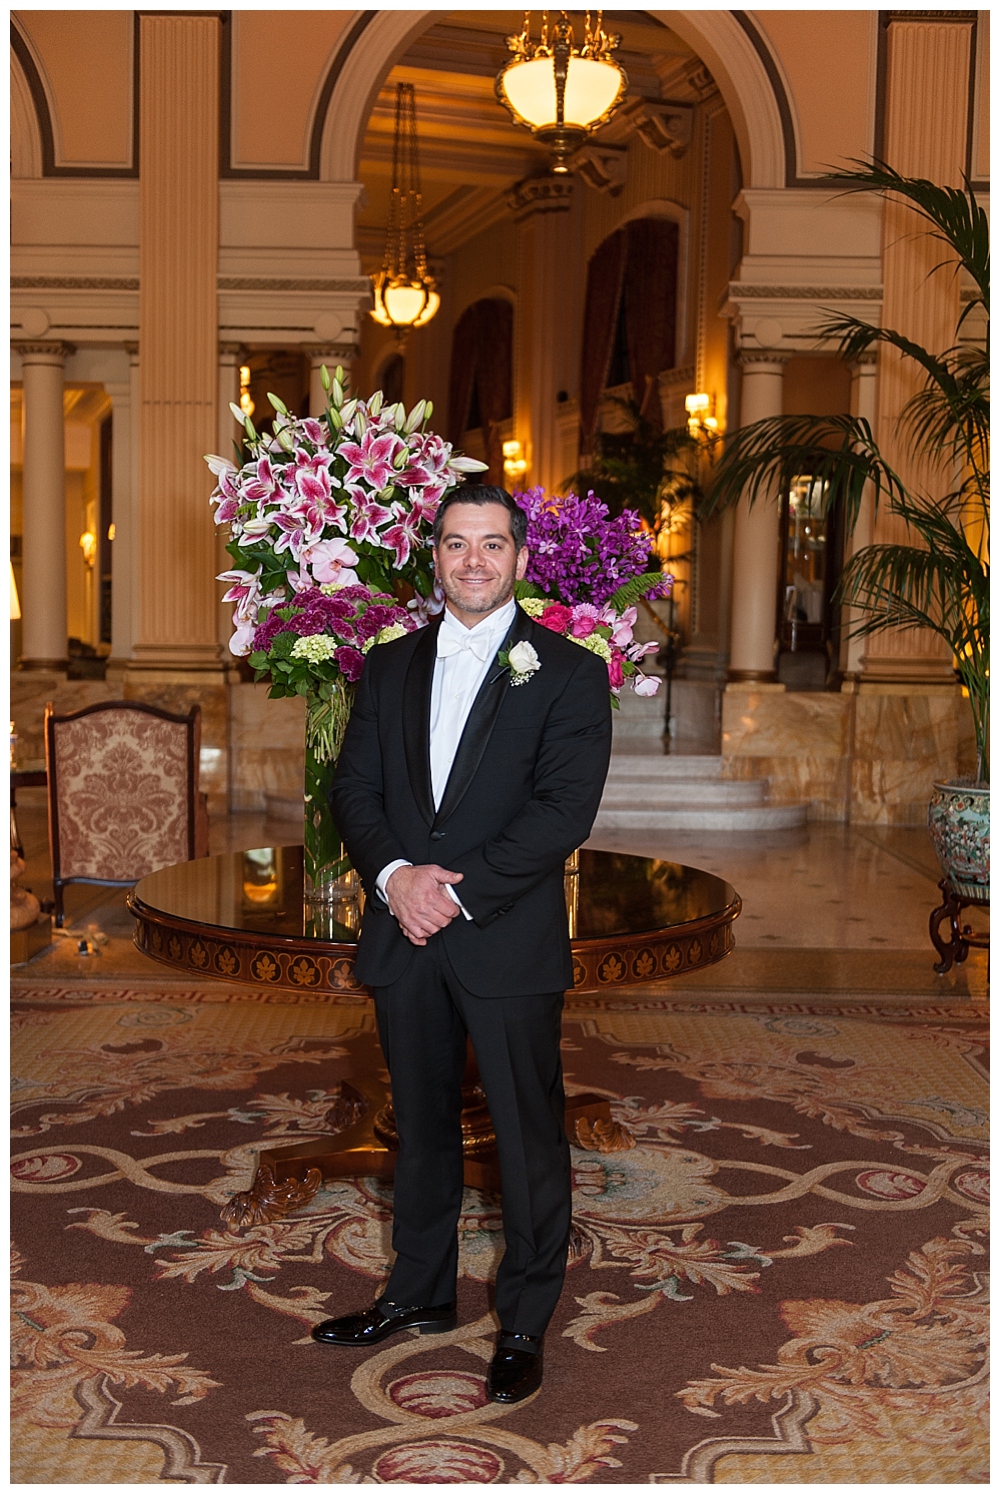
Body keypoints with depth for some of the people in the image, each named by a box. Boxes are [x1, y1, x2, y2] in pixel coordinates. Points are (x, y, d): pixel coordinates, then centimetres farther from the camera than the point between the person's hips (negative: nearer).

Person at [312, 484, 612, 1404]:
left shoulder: (567, 673, -3)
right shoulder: (389, 668, 12)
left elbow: (565, 809, -12)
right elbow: (355, 789, 7)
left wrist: (460, 888, -17)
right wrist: (394, 875, -12)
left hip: (510, 941, -4)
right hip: (405, 941, 4)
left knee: (529, 1137, 5)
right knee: (421, 1126, 17)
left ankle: (525, 1324, 21)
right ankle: (422, 1293, 35)